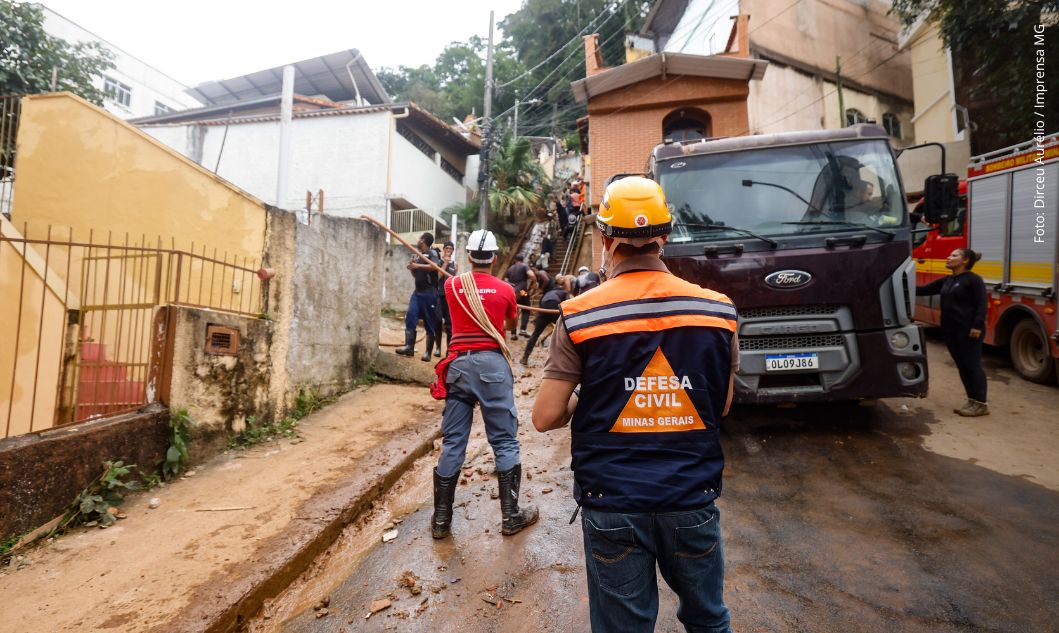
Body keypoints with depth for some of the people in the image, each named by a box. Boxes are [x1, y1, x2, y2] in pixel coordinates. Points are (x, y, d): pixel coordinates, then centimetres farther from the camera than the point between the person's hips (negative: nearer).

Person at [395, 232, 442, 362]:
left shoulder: (432, 253, -6)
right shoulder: (419, 255, 18)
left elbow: (436, 266, -28)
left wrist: (417, 265, -23)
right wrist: (412, 266, 5)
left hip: (429, 293, -8)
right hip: (417, 292, 8)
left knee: (429, 323, -2)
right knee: (410, 318, -4)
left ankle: (428, 352, 2)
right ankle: (409, 347, -2)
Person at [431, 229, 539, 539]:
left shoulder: (451, 285, 5)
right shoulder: (505, 290, 1)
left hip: (458, 364, 3)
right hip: (492, 365, -2)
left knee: (452, 443, 8)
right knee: (505, 441, 6)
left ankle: (441, 520, 16)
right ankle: (511, 516, 15)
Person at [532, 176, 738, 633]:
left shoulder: (580, 316, -13)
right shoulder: (718, 309, -4)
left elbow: (545, 418, -10)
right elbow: (721, 407, 7)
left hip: (613, 503, -2)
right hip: (692, 500, 3)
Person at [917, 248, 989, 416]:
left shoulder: (973, 279, -8)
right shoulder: (946, 281, 15)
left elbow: (982, 303, -14)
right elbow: (924, 290, 18)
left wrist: (977, 325, -21)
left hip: (968, 331, -8)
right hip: (950, 331, 8)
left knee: (972, 365, -3)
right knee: (962, 366, 11)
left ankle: (981, 404, 6)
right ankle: (972, 401, 20)